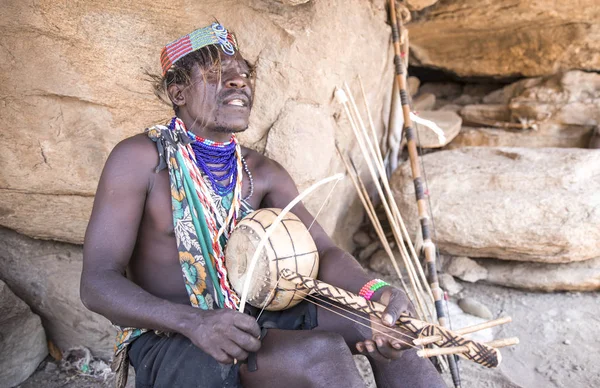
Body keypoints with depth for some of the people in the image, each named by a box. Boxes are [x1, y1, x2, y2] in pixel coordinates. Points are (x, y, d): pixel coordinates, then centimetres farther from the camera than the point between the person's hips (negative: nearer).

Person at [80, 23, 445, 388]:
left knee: (385, 320, -10)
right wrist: (195, 323, -33)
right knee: (321, 353, -27)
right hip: (168, 339, -5)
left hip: (249, 322, 5)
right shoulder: (139, 158, -11)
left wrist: (378, 292, -27)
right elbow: (97, 283, -15)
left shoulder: (263, 172, 4)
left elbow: (324, 251, -5)